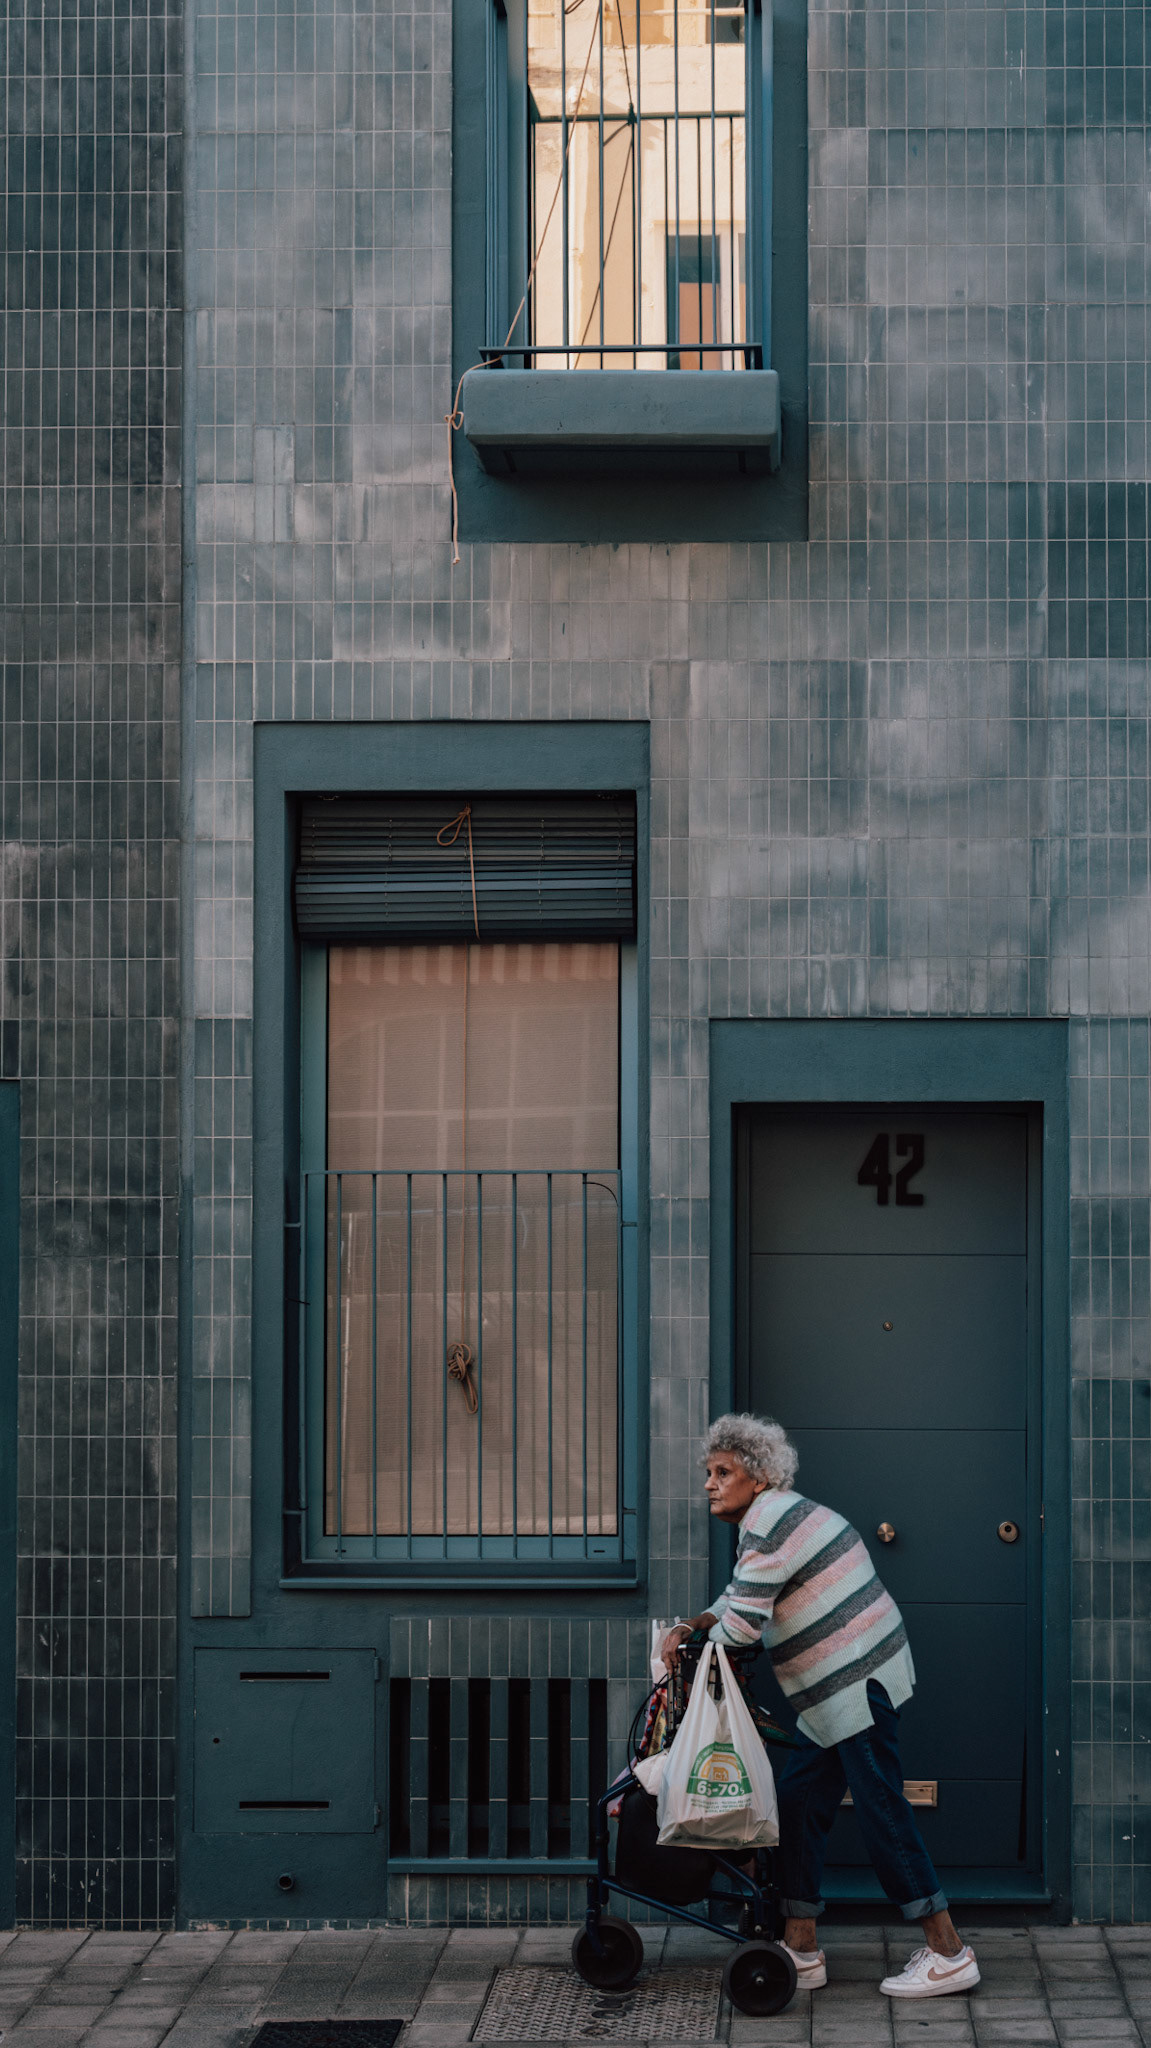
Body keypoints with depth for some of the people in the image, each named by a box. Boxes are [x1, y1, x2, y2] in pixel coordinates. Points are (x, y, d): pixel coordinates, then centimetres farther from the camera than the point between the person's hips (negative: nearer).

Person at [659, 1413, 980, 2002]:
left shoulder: (767, 1522, -16)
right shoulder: (780, 1514, 17)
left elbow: (742, 1625, -19)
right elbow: (740, 1599, 24)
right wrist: (688, 1628, 9)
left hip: (860, 1682, -11)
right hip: (839, 1690, 11)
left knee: (880, 1808, -7)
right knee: (798, 1800, 10)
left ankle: (948, 1954, -2)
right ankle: (801, 1951, 13)